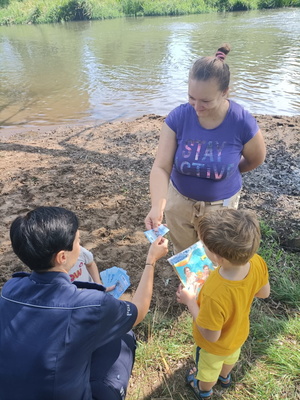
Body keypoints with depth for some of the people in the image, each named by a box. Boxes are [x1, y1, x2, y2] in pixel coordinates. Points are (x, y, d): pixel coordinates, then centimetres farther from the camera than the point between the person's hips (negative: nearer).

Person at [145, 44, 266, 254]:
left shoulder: (243, 122, -24)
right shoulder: (178, 117, -22)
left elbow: (255, 160, -4)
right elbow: (161, 167, -25)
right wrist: (157, 206, -41)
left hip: (220, 204, -1)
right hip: (179, 200, 2)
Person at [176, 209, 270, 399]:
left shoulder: (214, 295, -50)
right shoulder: (258, 263, -31)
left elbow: (211, 336, -30)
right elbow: (264, 293, -10)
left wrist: (191, 301, -23)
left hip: (216, 346, -5)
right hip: (239, 333, 5)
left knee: (208, 369, 31)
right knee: (231, 357, 39)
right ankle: (225, 376, 71)